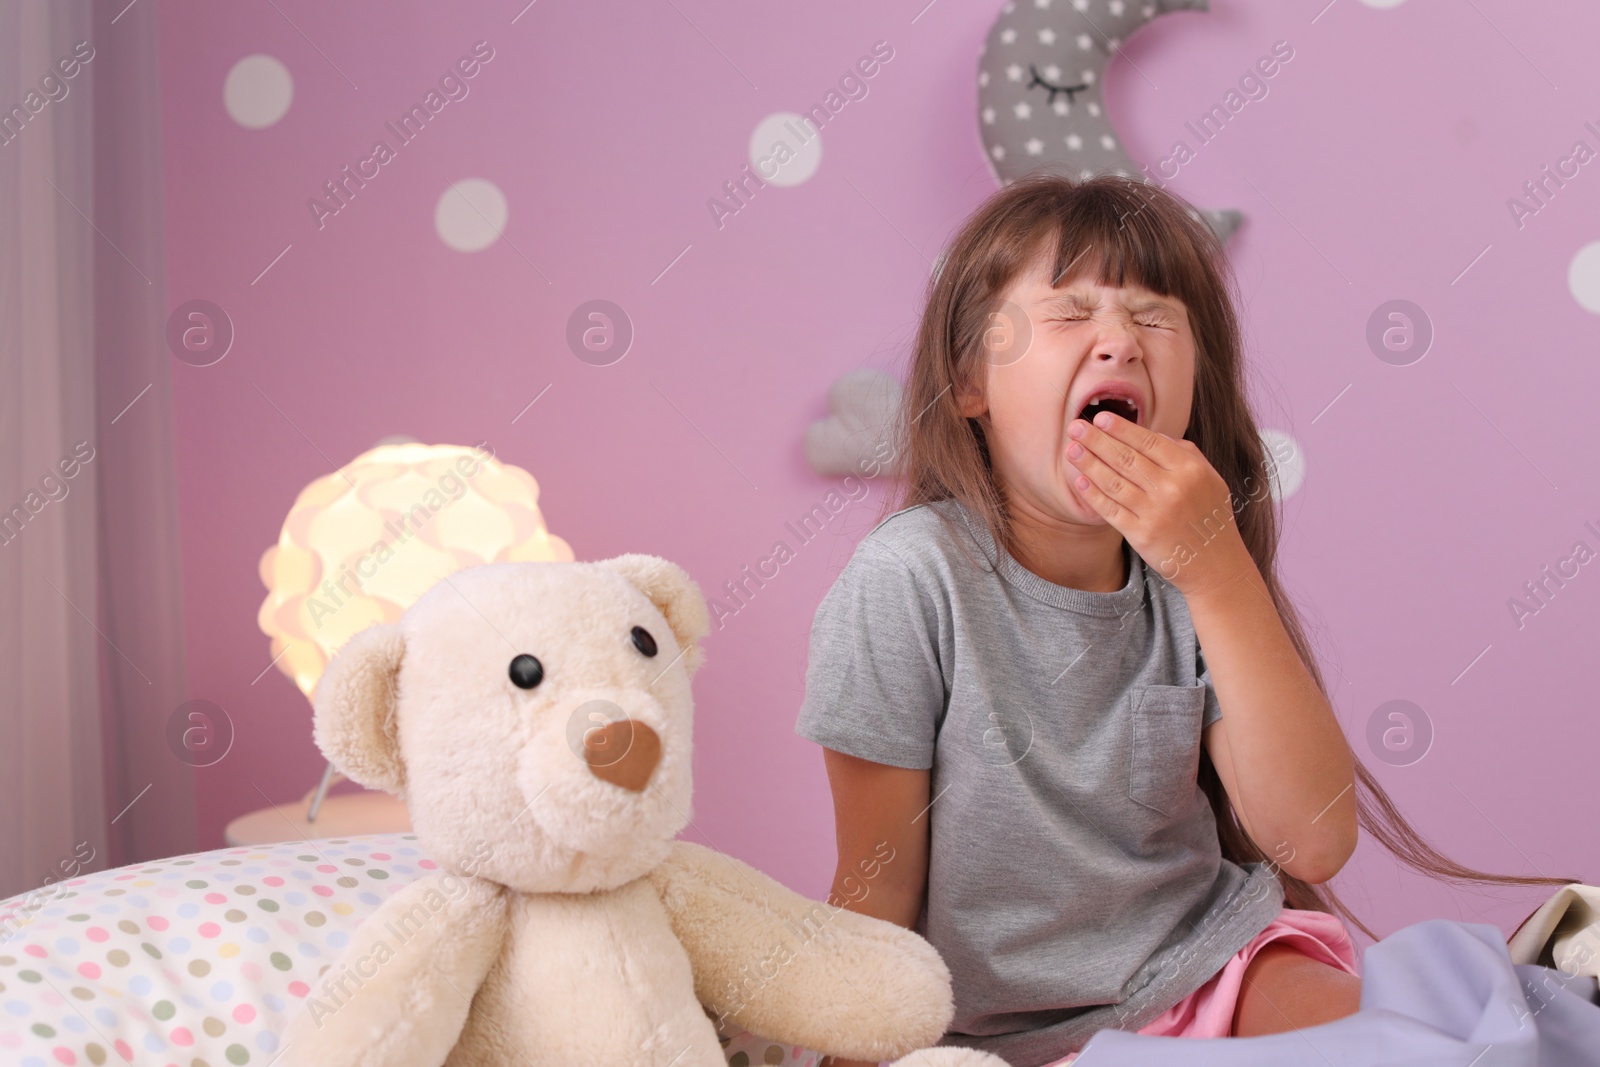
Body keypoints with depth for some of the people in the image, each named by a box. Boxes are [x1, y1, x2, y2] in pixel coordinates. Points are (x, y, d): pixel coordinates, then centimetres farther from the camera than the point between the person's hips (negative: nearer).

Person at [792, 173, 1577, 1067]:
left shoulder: (1188, 575, -4)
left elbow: (1314, 843, -16)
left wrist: (1219, 573, -23)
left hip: (1208, 960, 4)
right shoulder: (912, 579, -17)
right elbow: (878, 892, -9)